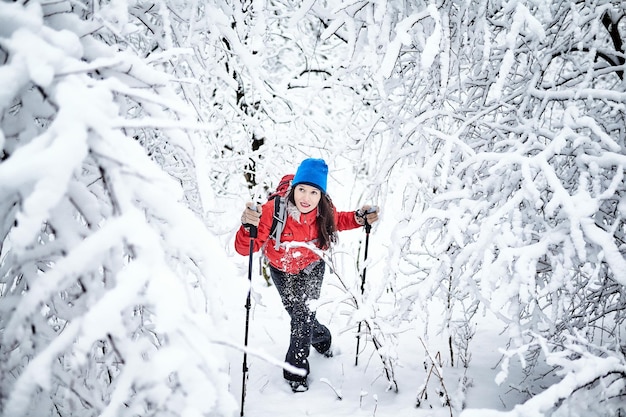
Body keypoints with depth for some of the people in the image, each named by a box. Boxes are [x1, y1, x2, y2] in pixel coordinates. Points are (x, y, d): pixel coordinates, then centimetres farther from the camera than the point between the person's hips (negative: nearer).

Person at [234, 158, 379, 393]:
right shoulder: (273, 210, -36)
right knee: (300, 315, 5)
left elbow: (338, 221, 1)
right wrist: (249, 227, -59)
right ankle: (322, 337, 38)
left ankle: (296, 371, 7)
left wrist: (360, 218, -19)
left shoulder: (325, 212, -26)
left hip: (311, 268, 0)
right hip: (281, 270, 0)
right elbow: (245, 249, -37)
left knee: (302, 314, -12)